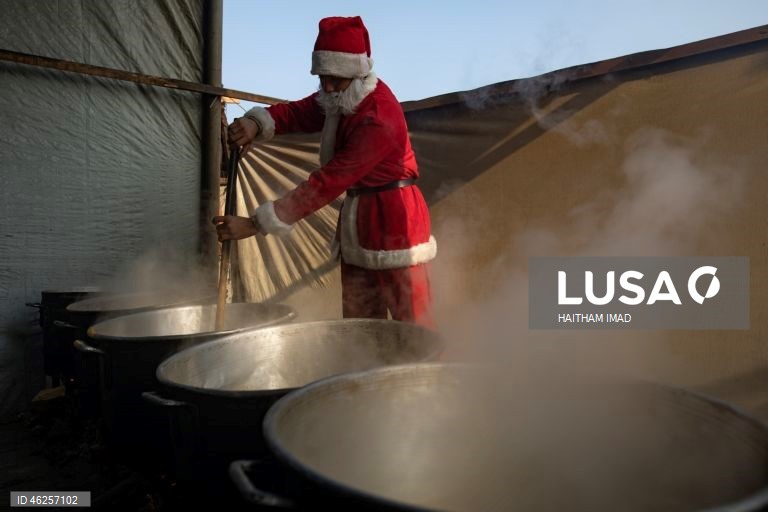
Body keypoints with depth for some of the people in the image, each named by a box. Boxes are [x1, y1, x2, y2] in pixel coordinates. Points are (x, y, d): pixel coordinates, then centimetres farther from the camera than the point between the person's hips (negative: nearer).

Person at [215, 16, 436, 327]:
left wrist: (256, 224, -27)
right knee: (359, 324, 15)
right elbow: (297, 112, 2)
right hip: (358, 223, 9)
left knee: (413, 325, -1)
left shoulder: (378, 119, -25)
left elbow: (327, 183, -28)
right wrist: (256, 123, -23)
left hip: (394, 220, -9)